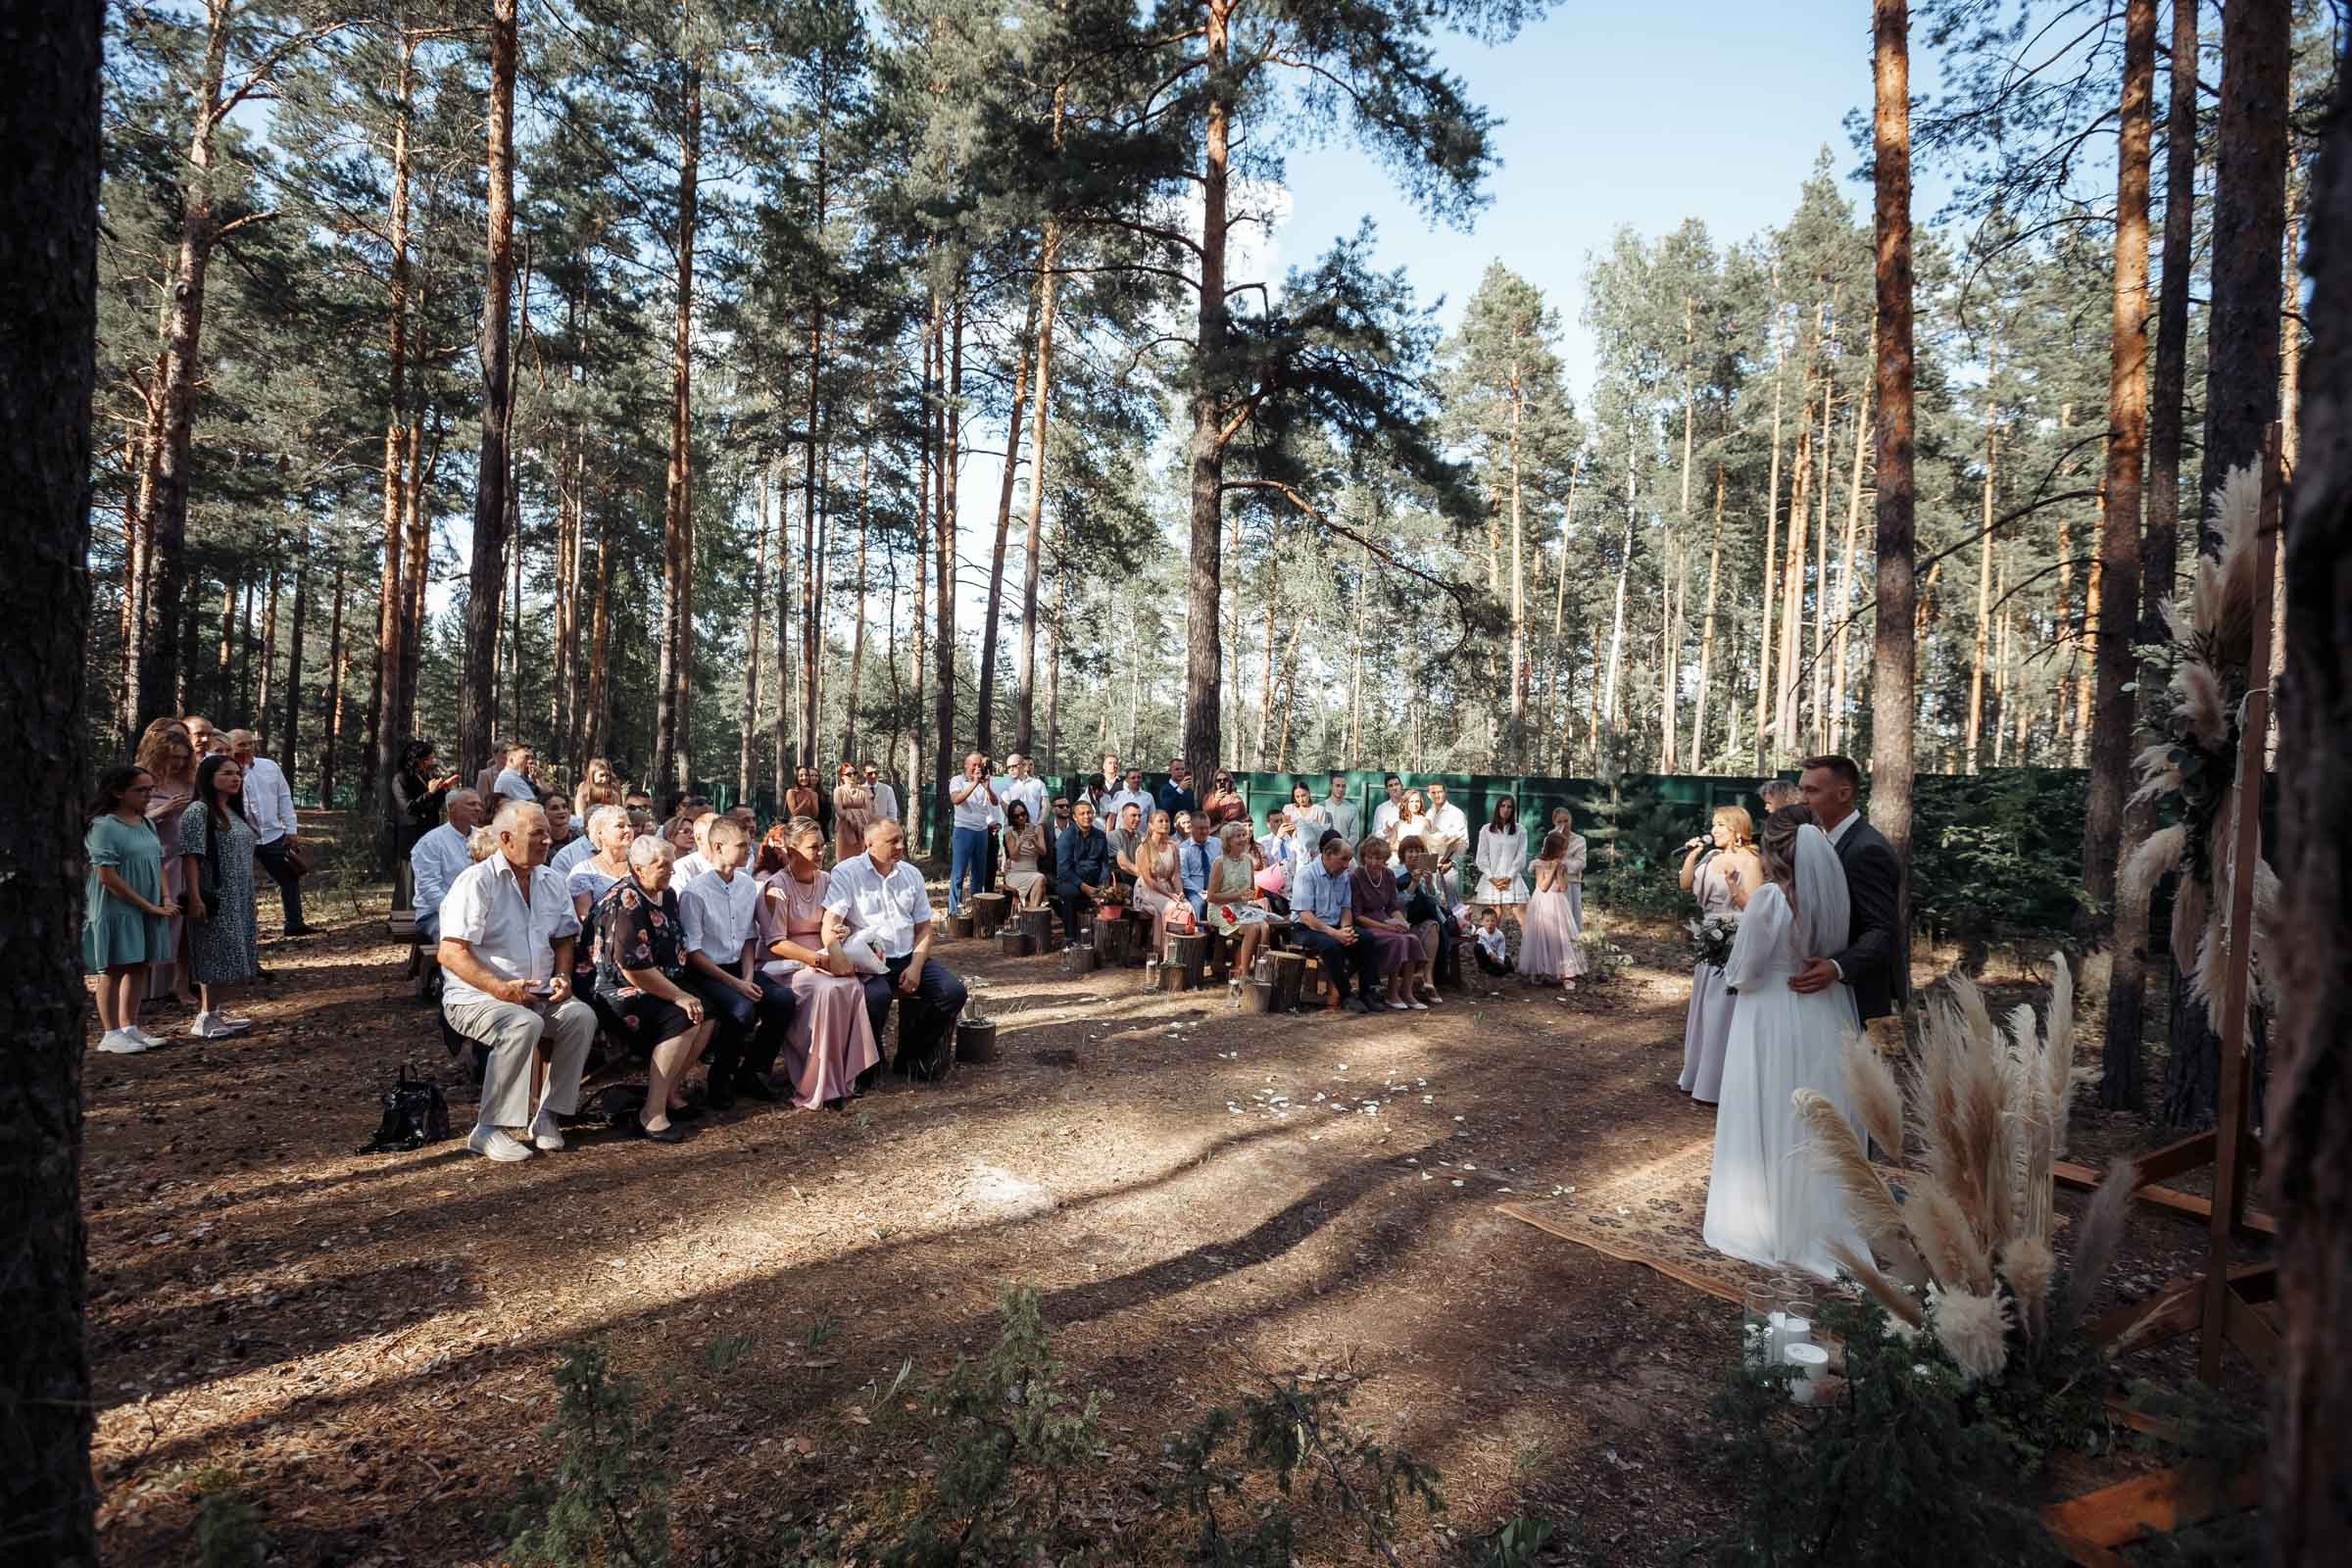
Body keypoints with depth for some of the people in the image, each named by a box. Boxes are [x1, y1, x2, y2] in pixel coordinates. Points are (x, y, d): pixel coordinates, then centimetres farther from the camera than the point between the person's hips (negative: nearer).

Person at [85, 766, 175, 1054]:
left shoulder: (145, 823, 10)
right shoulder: (104, 826, -14)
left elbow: (159, 862, 16)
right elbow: (107, 876, -18)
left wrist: (166, 898, 2)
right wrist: (147, 905, -16)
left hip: (148, 909, 7)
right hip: (116, 910, -7)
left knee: (139, 967, 11)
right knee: (114, 970, 0)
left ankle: (129, 1027, 20)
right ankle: (111, 1034, 8)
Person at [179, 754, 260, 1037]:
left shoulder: (234, 812, 15)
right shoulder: (197, 812, -11)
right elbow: (190, 857, -16)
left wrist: (248, 897, 19)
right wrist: (195, 898, -22)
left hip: (238, 900, 8)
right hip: (215, 899, -8)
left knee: (231, 955, 11)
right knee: (215, 955, -5)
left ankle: (220, 1010, 19)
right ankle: (205, 1017, 2)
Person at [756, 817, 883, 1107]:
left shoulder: (826, 880, 10)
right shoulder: (776, 886, -7)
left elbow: (830, 929, 7)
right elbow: (775, 943, -13)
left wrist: (835, 951, -17)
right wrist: (822, 959, -21)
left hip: (820, 959, 5)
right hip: (784, 965, -5)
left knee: (853, 986, -27)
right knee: (827, 989, -33)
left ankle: (844, 1077, -18)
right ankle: (817, 1086, -23)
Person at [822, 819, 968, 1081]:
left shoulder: (911, 874, 14)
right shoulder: (846, 873, -2)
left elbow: (924, 928, 13)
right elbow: (830, 924, -12)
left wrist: (915, 967, -3)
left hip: (908, 958, 5)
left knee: (953, 991, -14)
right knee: (877, 996, -36)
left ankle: (909, 1058, 4)